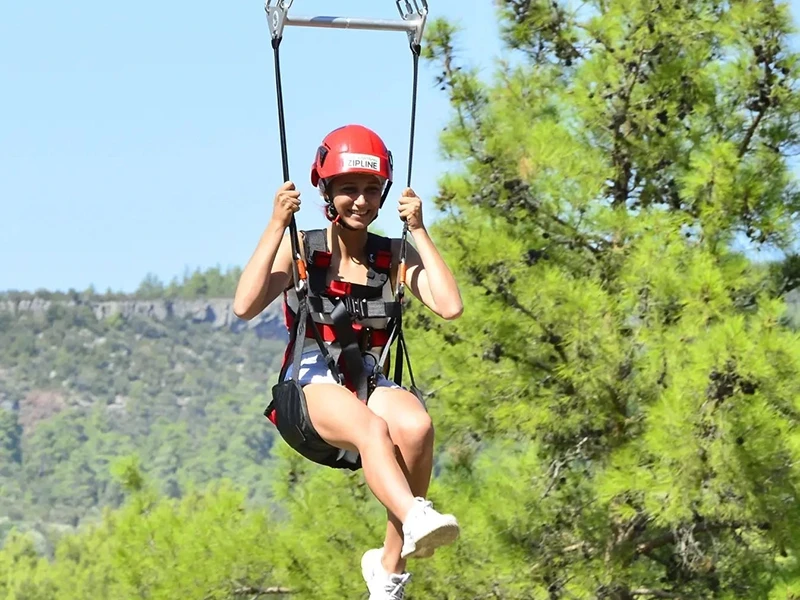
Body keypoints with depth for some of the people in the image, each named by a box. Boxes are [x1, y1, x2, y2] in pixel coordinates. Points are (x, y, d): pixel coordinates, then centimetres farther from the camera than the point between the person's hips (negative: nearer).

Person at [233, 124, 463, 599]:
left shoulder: (395, 256, 9)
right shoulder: (300, 248, 3)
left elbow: (450, 307, -9)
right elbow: (245, 307, -14)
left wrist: (419, 231, -7)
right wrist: (277, 225, -15)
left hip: (371, 387, 3)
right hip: (308, 392, -3)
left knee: (416, 425, -33)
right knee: (371, 428, -37)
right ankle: (415, 520, -64)